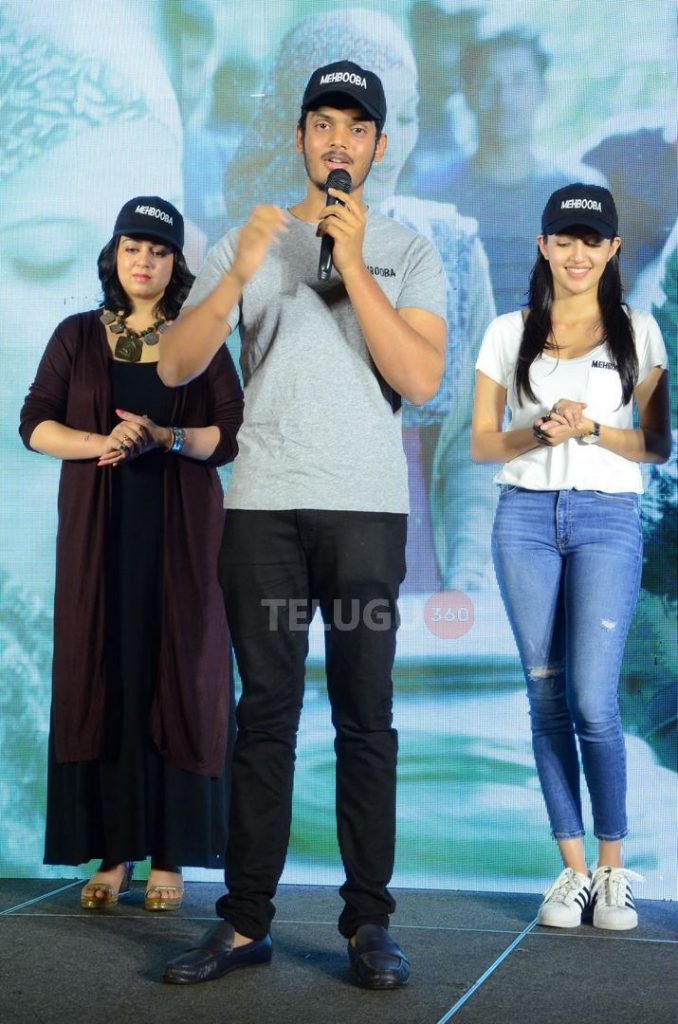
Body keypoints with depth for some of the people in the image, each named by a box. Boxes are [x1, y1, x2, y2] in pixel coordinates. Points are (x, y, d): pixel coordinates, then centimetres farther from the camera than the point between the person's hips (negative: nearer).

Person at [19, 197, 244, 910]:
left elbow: (233, 433, 0)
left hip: (181, 535, -1)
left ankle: (169, 856, 1)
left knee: (176, 682, -3)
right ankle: (111, 853, 3)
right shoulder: (76, 337, 10)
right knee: (100, 681, -2)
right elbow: (35, 424, 3)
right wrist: (99, 441, -15)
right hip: (98, 535, 1)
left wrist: (164, 437, -16)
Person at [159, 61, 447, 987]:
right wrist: (239, 275, -13)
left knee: (366, 716, -1)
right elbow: (176, 366, 2)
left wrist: (352, 263, -9)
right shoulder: (249, 240, 13)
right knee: (266, 712, 2)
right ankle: (246, 921, 7)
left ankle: (369, 921, 6)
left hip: (367, 508, -1)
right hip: (263, 504, 1)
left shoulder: (408, 252, 9)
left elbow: (421, 378, -6)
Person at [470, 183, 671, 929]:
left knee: (594, 700, -11)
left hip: (606, 519, -2)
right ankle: (573, 869, 12)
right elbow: (481, 442, 8)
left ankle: (613, 868, 5)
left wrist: (590, 428, -12)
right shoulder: (509, 333, 10)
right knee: (547, 698, 3)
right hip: (525, 517, 2)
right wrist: (539, 432, -10)